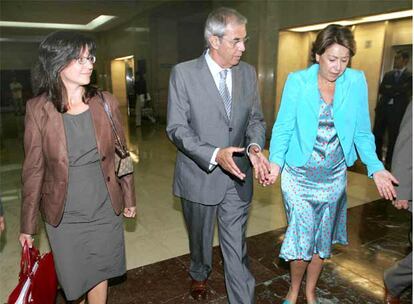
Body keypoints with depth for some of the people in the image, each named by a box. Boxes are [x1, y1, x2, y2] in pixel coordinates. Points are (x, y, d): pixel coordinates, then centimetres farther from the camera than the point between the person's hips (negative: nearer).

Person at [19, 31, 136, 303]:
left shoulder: (106, 103, -6)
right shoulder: (38, 110, -11)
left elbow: (121, 155, 2)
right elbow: (34, 170, -5)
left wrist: (129, 198, 8)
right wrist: (28, 225, 0)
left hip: (105, 209, 2)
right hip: (63, 215, -1)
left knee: (99, 273, 19)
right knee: (73, 281, 17)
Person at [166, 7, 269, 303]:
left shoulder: (248, 73, 0)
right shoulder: (183, 73, -11)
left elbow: (256, 118, 6)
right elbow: (176, 128, -13)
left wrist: (254, 146, -16)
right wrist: (214, 154, -26)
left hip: (238, 177, 2)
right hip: (199, 175, -1)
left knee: (237, 248, 7)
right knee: (200, 237, 23)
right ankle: (199, 274, 54)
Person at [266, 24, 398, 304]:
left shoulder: (356, 82, -5)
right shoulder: (297, 81, -10)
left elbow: (362, 132, 0)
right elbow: (283, 128, -9)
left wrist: (375, 167, -12)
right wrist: (276, 161, -25)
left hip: (335, 177, 3)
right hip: (299, 176, -2)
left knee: (323, 240, 16)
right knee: (302, 240, 2)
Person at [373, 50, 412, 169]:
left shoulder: (410, 76, -1)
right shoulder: (388, 74, 12)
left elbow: (405, 92, -15)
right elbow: (381, 90, 2)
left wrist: (389, 89, -8)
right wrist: (395, 91, -11)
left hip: (397, 110, -4)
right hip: (383, 108, 4)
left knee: (393, 137, 5)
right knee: (377, 134, 8)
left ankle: (388, 162, 17)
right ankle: (376, 158, 22)